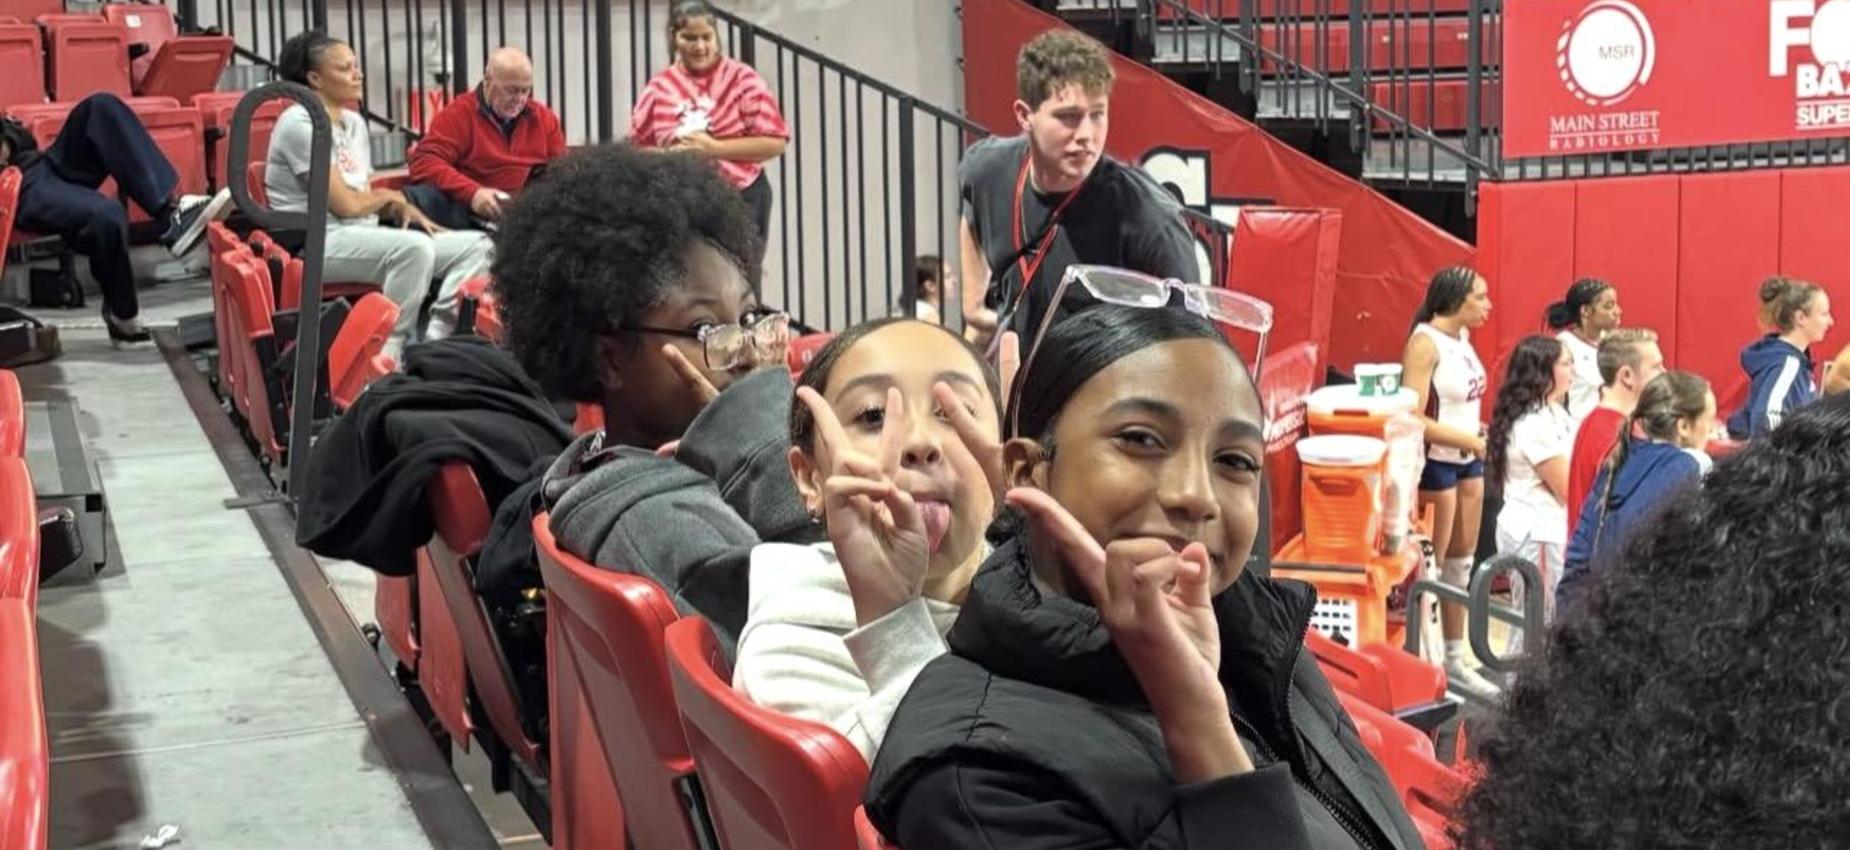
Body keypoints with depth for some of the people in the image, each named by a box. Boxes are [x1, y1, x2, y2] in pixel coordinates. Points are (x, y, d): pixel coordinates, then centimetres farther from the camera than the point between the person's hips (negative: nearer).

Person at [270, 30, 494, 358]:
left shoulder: (355, 122, 17)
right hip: (316, 244, -9)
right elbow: (345, 205, -15)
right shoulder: (299, 123, -11)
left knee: (475, 245, -5)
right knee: (413, 247, -36)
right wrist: (389, 197, 3)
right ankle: (387, 357, -29)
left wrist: (402, 208, -5)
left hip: (362, 238, 9)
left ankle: (434, 343, -18)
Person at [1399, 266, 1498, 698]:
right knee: (1430, 567, -2)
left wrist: (1483, 431, 2)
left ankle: (1454, 658, 26)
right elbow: (1413, 419, -23)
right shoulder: (1425, 343, -17)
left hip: (1467, 461, 9)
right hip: (1436, 463, -9)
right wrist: (1472, 441, -21)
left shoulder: (1461, 336, 8)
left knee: (1462, 562, 15)